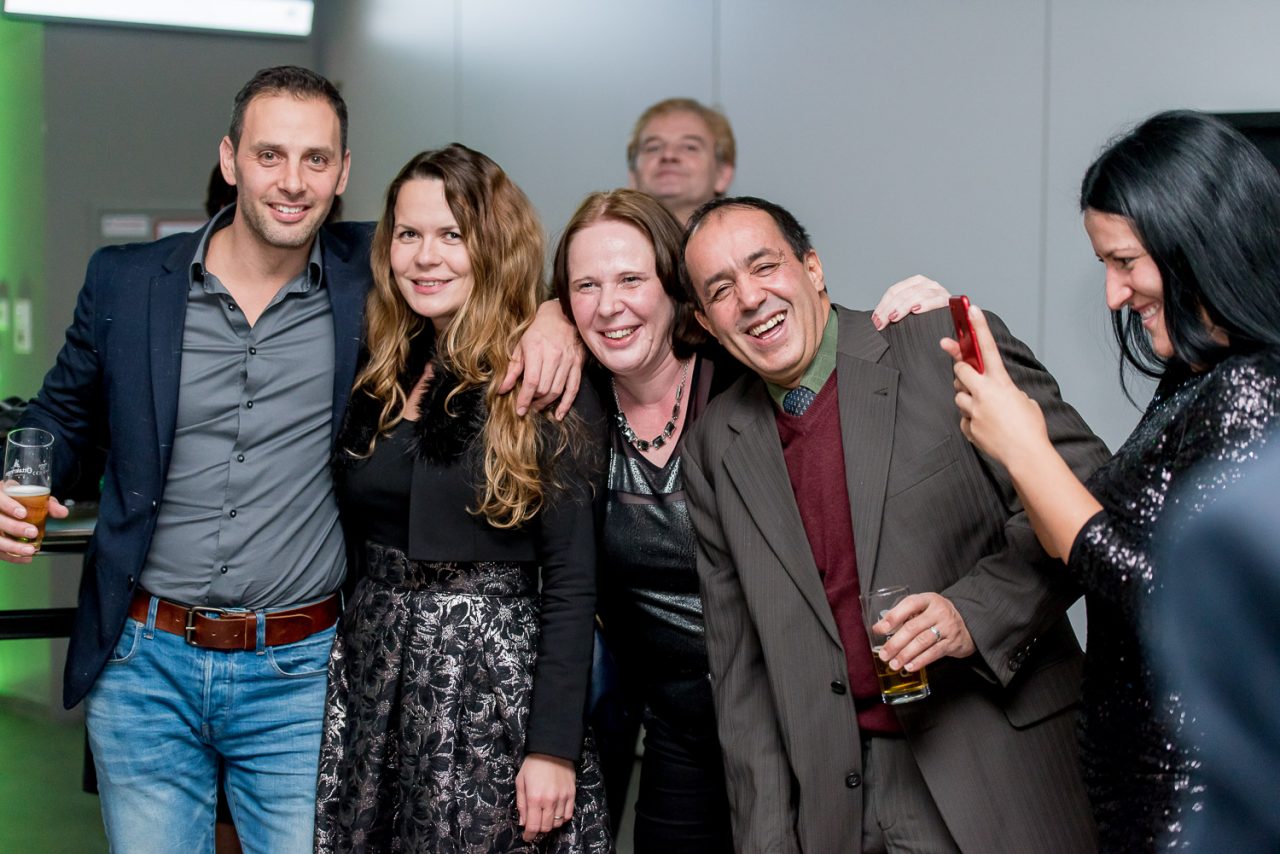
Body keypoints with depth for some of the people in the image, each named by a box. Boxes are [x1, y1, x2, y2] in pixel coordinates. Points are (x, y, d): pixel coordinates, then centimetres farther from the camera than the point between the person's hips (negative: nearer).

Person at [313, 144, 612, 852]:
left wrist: (554, 747, -14)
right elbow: (360, 539, 13)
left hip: (492, 680, -5)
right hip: (370, 674, 5)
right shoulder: (379, 370, 7)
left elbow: (571, 583, -11)